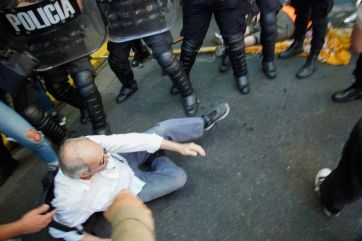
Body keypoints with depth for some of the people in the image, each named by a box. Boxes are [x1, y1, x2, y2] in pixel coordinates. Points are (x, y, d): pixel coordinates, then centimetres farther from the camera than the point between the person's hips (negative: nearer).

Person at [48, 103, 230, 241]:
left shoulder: (87, 144, -31)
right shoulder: (70, 200, -37)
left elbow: (126, 141, -28)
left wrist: (178, 147, -24)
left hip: (122, 161, 3)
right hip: (128, 190, -3)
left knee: (164, 129, -13)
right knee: (178, 177, -14)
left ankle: (204, 122, 16)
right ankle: (157, 159, 20)